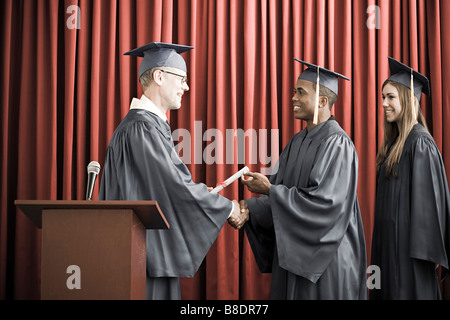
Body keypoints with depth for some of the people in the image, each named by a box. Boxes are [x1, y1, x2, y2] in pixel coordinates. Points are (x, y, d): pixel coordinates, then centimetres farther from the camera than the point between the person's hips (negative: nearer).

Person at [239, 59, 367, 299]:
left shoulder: (337, 143, -14)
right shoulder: (297, 142, 11)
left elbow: (325, 201, -23)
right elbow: (280, 190, 10)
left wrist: (269, 189, -19)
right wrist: (249, 207, -7)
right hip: (293, 250, 8)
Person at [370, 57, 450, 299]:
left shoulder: (420, 143, -13)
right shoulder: (394, 142, 13)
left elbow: (429, 199, -17)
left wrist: (425, 251, -18)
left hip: (408, 240, -8)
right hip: (390, 239, 9)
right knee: (390, 289, 11)